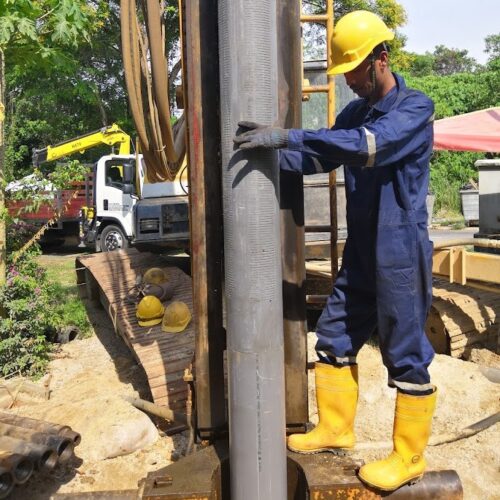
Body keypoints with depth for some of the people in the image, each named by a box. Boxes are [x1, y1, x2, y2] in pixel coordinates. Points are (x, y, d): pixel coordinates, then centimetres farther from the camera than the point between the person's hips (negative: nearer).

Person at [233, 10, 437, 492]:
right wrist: (269, 152, -8)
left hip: (401, 253, -7)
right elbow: (319, 157, 9)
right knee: (333, 339, 13)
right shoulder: (354, 113, 12)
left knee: (405, 355, 2)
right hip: (360, 252, 8)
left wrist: (288, 135, -35)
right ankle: (335, 429, 30)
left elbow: (369, 144, -29)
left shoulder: (416, 108, -11)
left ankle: (409, 457, 19)